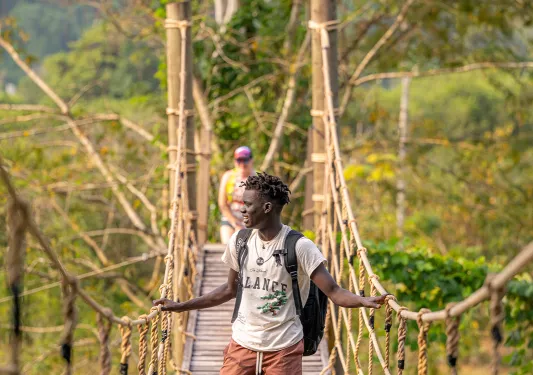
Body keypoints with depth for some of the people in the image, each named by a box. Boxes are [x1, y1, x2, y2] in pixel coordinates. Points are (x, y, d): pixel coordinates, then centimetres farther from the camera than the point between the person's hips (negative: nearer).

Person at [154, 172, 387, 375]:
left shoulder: (299, 246, -13)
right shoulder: (239, 241, 3)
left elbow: (333, 291, -16)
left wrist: (364, 301, -37)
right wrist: (181, 307, 17)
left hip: (284, 347, -4)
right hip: (243, 344, 4)